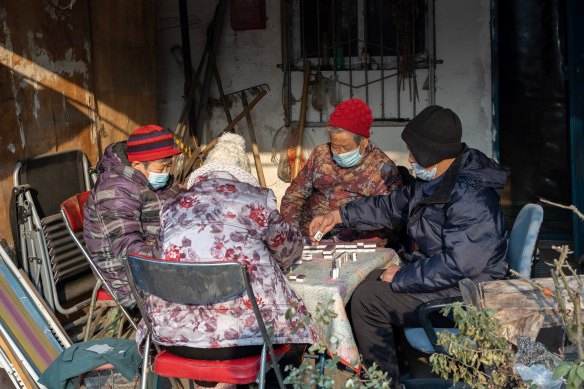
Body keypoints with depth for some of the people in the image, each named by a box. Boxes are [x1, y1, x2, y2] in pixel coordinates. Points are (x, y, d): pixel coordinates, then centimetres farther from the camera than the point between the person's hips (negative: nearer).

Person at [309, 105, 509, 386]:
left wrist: (401, 277, -23)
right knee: (364, 281, 13)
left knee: (366, 299, -14)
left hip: (463, 294, -11)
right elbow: (392, 206, 19)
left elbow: (458, 264, -33)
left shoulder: (471, 197, -28)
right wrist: (339, 215, 14)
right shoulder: (432, 180, 5)